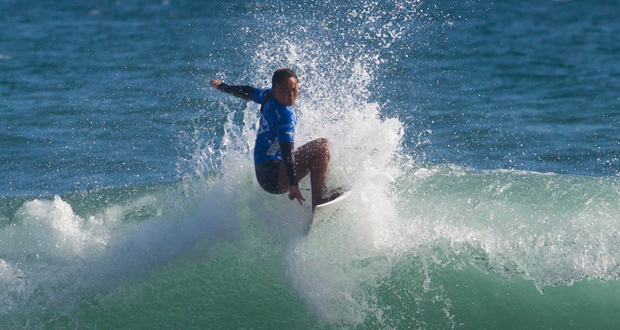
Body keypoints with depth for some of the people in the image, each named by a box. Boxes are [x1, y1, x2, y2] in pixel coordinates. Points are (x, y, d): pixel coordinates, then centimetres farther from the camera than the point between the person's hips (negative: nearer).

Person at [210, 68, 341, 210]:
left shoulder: (269, 96, 4)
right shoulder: (285, 116, -23)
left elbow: (248, 92, 25)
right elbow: (286, 152, -35)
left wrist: (222, 87, 45)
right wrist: (293, 185, -44)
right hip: (272, 178, -11)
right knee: (320, 148, -24)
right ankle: (318, 201, -26)